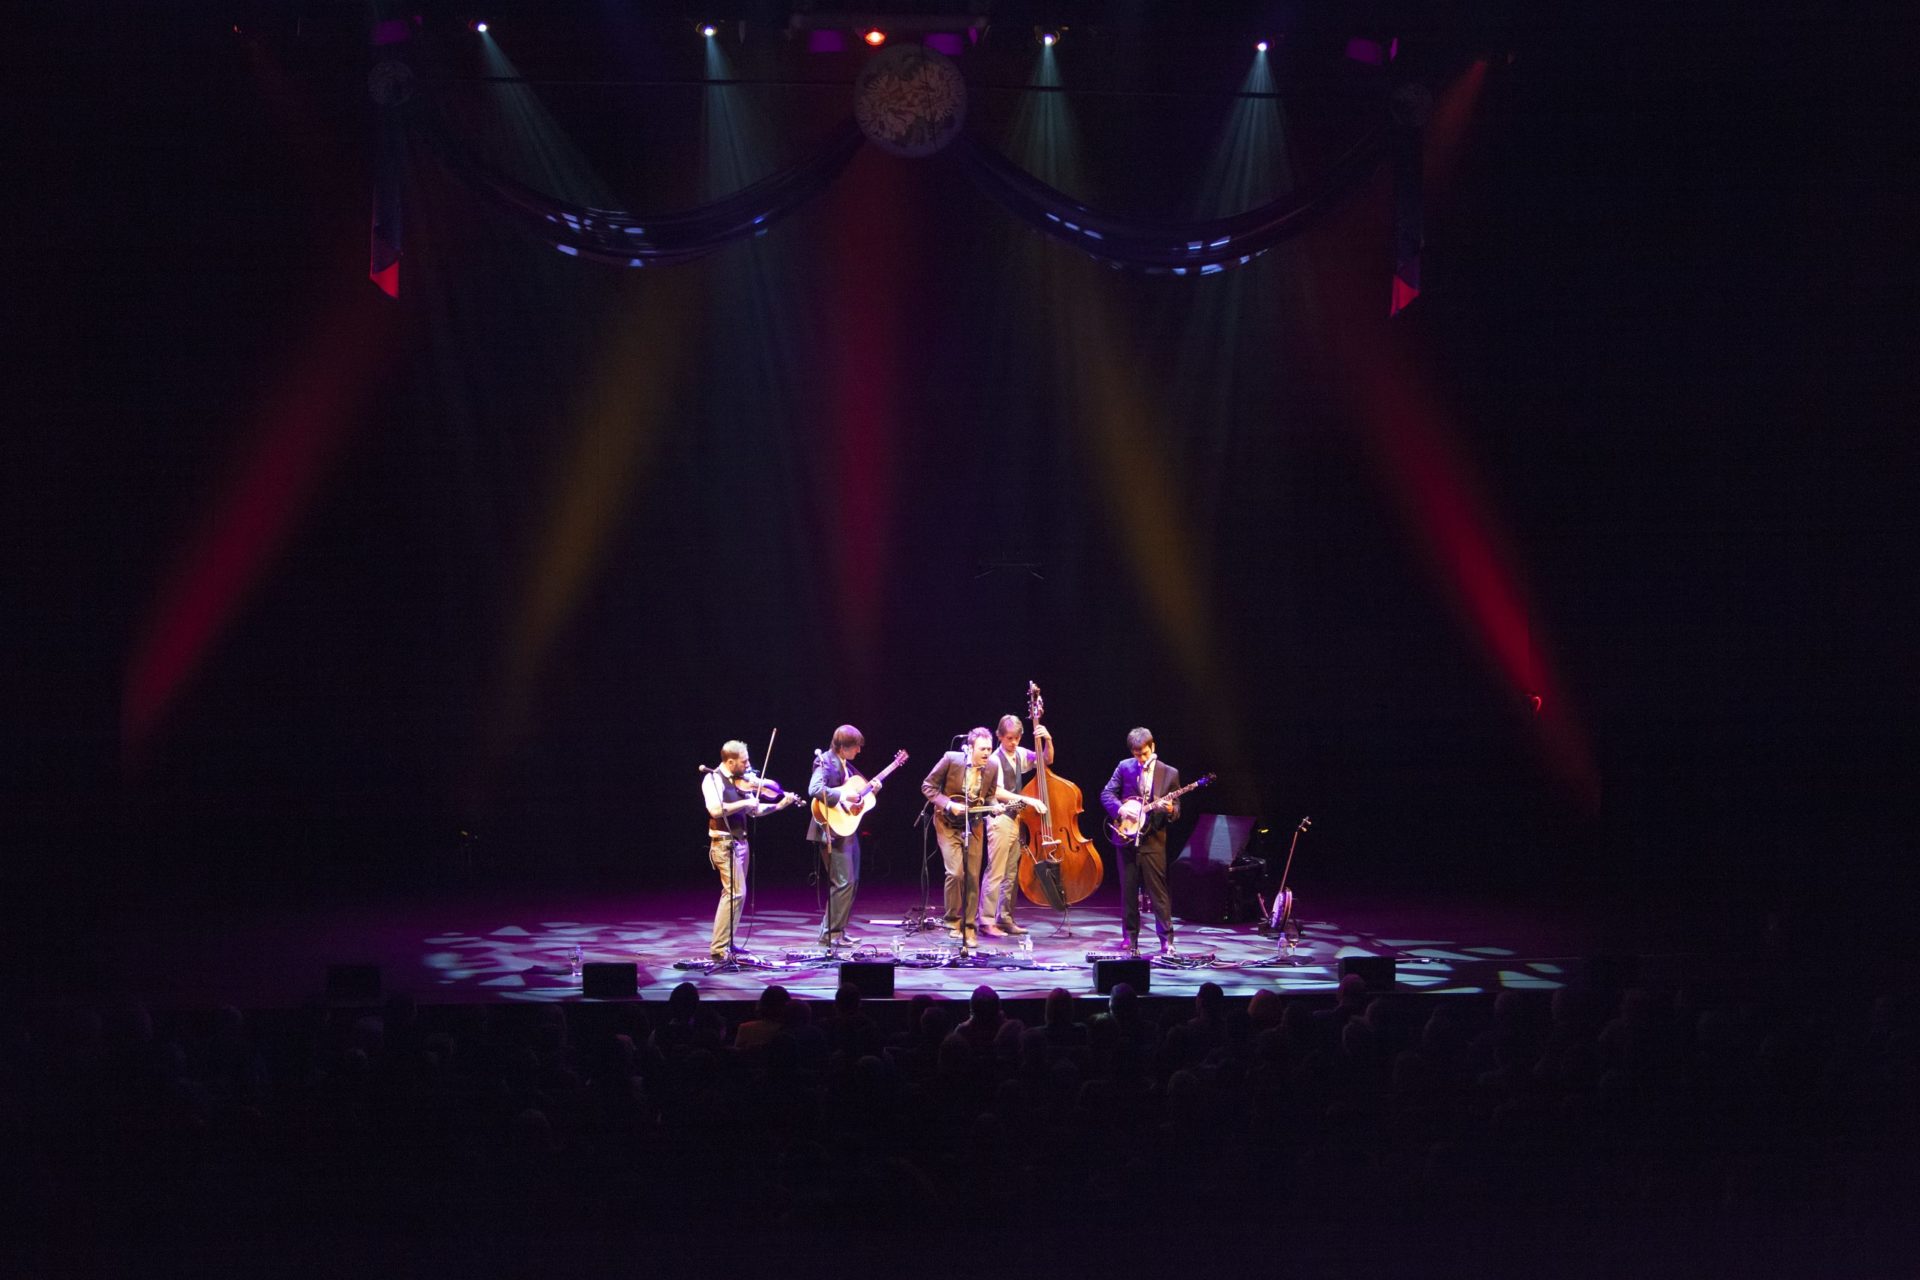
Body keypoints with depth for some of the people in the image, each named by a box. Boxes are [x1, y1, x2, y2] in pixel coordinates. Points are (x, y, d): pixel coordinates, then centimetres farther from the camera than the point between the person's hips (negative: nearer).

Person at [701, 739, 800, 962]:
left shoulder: (741, 782, 11)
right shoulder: (713, 779, -12)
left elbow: (755, 811, 15)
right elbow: (715, 809, -27)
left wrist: (780, 805, 4)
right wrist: (744, 803, -21)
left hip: (740, 842, 9)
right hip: (725, 843, -9)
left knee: (734, 893, 14)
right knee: (736, 892, -14)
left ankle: (726, 943, 22)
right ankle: (718, 948, -12)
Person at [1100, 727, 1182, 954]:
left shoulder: (1169, 773, 1)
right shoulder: (1124, 767, 4)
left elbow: (1176, 808, 3)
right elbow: (1106, 793, 3)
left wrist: (1170, 810, -20)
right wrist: (1120, 809, -15)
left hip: (1153, 839, -2)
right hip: (1126, 836, 2)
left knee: (1158, 890, -4)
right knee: (1128, 890, 7)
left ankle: (1167, 941, 0)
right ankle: (1130, 939, 15)